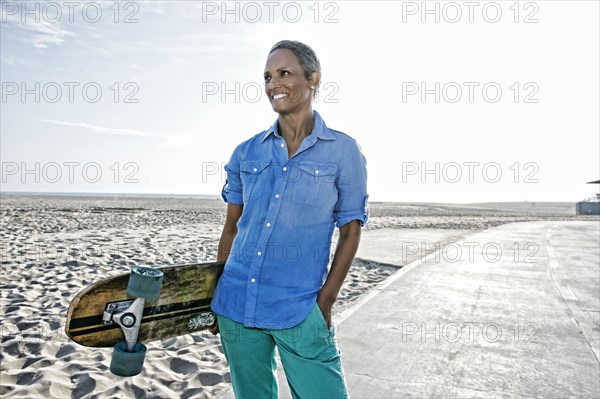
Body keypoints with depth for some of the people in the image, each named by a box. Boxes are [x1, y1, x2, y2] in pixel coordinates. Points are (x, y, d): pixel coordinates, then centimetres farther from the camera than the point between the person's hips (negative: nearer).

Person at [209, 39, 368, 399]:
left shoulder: (343, 150, -4)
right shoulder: (246, 153, 5)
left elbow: (350, 232, -1)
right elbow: (232, 227, 11)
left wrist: (325, 302, -7)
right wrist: (216, 295, 11)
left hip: (300, 312, -3)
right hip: (236, 304, 4)